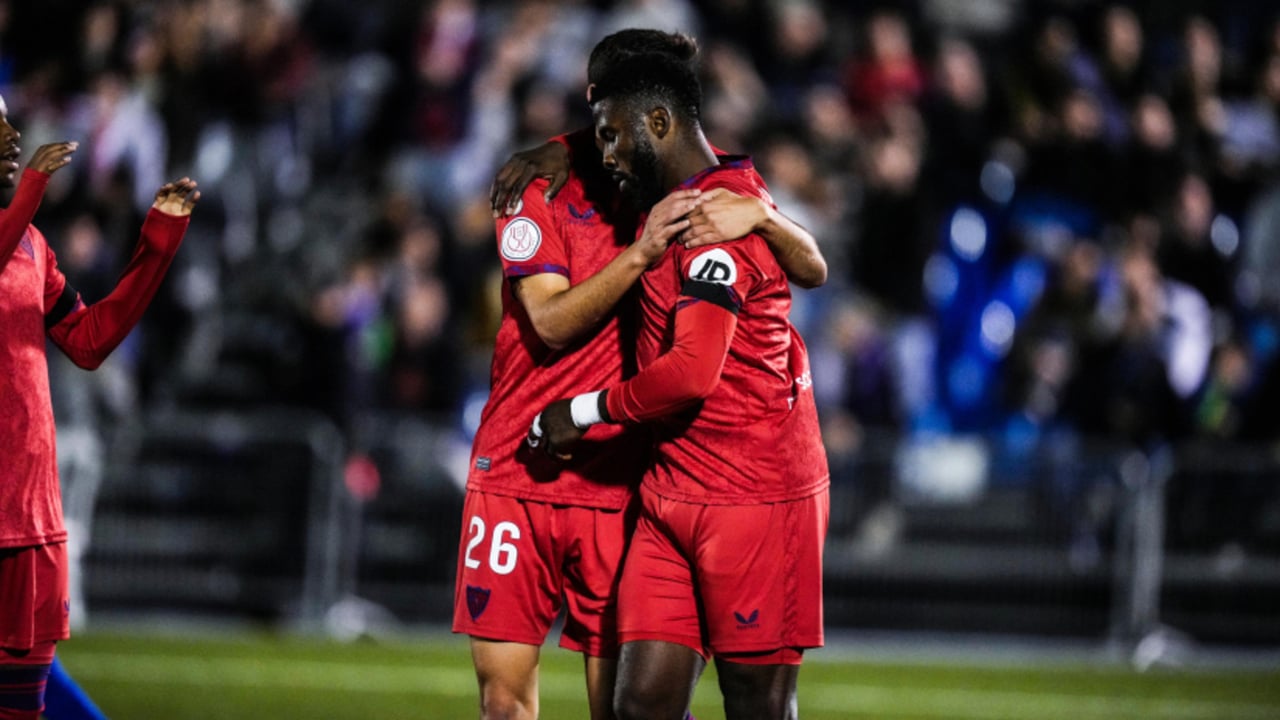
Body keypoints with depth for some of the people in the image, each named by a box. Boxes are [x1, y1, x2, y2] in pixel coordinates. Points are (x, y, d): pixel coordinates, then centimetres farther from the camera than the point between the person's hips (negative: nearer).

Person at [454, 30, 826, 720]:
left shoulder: (696, 186, 1)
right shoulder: (540, 180, -3)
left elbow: (812, 269, -3)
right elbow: (550, 323, -12)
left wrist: (760, 216, -23)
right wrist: (641, 253, -24)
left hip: (620, 481, 0)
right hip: (516, 472, 0)